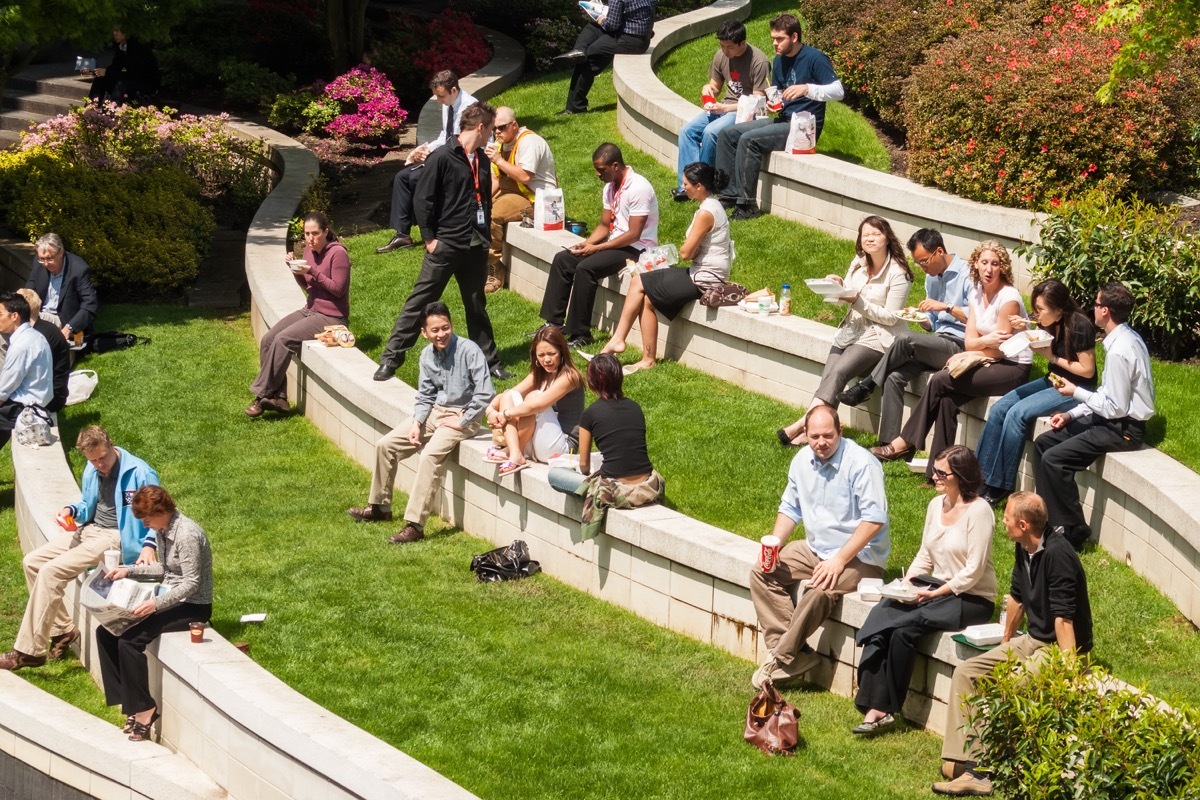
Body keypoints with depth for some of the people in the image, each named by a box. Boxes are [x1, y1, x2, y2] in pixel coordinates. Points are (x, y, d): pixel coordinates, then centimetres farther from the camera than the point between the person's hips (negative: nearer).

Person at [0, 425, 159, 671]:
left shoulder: (139, 473, -16)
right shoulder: (92, 471, 7)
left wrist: (149, 544, -28)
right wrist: (72, 510, 0)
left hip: (115, 538, -9)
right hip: (88, 530, 9)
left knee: (50, 572, -21)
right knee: (32, 562, 5)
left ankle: (30, 651, -17)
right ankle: (63, 629, 11)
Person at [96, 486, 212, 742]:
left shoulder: (187, 535, -22)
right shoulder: (163, 531, 6)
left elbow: (191, 583, -24)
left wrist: (156, 604, -30)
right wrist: (130, 571, 9)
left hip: (193, 606, -10)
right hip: (171, 600, 10)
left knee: (130, 641, -25)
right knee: (106, 632, -1)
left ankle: (144, 708, -12)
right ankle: (127, 699, 1)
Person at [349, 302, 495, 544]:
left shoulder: (469, 350, -18)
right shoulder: (427, 355, 2)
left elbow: (486, 393, -22)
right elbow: (425, 395, 11)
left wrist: (462, 422, -17)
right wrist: (416, 423, -5)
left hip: (461, 416, -8)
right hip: (435, 412, 8)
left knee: (430, 456, -31)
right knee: (386, 444, 2)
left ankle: (415, 525, -31)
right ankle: (380, 507, 21)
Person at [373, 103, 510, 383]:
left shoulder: (482, 160, 11)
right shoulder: (442, 158, -11)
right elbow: (423, 200, -11)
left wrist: (485, 238, 16)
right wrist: (429, 238, -12)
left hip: (475, 247, 6)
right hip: (445, 245, -6)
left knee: (477, 307, 16)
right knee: (419, 304, -4)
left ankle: (489, 361, 25)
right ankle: (390, 359, -1)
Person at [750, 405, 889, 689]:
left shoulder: (861, 464, -19)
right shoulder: (803, 460, 4)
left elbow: (874, 519, -23)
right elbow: (790, 508, 15)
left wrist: (839, 560, -27)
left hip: (859, 557, -8)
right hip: (815, 549, 8)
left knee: (819, 591, -33)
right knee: (761, 573, -8)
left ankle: (782, 660, -16)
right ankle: (796, 652, -16)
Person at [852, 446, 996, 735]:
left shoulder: (979, 511, -14)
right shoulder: (936, 505, 10)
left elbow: (973, 571, -17)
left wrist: (934, 593, -18)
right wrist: (906, 582, -3)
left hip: (971, 598, -7)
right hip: (936, 587, 7)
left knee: (904, 628, -28)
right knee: (879, 615, -20)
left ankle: (886, 708, -12)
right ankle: (875, 706, -26)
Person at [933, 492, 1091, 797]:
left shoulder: (1056, 553, -24)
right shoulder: (1023, 550, 4)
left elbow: (1064, 617, -27)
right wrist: (1005, 642, 30)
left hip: (1060, 647, -10)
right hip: (1032, 640, 10)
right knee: (965, 672, 0)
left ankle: (979, 771, -12)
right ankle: (963, 763, -9)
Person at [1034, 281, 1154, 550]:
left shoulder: (1120, 351, -25)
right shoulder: (1125, 337, 6)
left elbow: (1115, 407, -22)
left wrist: (1076, 392, -11)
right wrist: (1072, 414, 9)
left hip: (1123, 429, -10)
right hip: (1114, 419, 10)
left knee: (1053, 459, -18)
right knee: (1043, 443, 12)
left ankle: (1072, 529, -5)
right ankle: (1051, 516, 18)